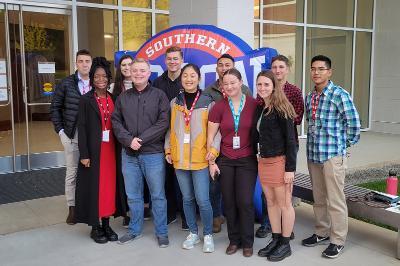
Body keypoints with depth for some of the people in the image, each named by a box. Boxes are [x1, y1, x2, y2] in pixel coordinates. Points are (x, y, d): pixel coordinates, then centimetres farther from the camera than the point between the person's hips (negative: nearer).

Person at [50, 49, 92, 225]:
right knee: (72, 172, 6)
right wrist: (60, 130, -2)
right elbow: (55, 107, 5)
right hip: (72, 135, 0)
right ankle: (72, 208, 17)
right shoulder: (66, 83, 3)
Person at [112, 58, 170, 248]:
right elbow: (116, 122, 4)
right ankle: (135, 230, 30)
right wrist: (129, 140, -12)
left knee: (158, 195, 6)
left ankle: (161, 232, 20)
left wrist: (141, 139, -15)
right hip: (129, 154, 3)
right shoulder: (123, 97, 9)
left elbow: (164, 122, -9)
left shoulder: (159, 95, -1)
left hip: (153, 154, -3)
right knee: (133, 196, 14)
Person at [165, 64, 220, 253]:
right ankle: (193, 233, 29)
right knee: (187, 198, 13)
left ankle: (208, 235, 18)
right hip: (179, 159, 4)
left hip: (200, 159, -3)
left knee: (202, 200, -3)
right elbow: (170, 129, 13)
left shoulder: (208, 102, -2)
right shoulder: (174, 102, 8)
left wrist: (213, 151, -14)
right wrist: (168, 149, 7)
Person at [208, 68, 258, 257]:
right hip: (225, 161, 2)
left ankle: (247, 242, 17)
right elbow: (210, 136, 3)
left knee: (245, 201, -2)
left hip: (247, 160, -2)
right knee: (229, 202, 9)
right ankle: (234, 240, 26)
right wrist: (211, 161, 1)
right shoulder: (219, 107, -2)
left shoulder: (254, 105, -6)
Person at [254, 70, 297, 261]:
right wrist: (259, 156, 11)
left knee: (284, 203, 5)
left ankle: (285, 244, 17)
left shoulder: (281, 109, -11)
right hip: (263, 161, 7)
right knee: (271, 202, 14)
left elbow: (290, 140, -13)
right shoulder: (259, 109, 10)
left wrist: (290, 168, -16)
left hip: (279, 161, -7)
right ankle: (275, 240, 27)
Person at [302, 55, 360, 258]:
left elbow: (354, 123, -9)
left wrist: (347, 143, 1)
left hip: (333, 155, -7)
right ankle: (322, 233, 31)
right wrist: (316, 141, 14)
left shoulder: (339, 95, -11)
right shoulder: (309, 97, 9)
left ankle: (338, 240, 14)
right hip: (313, 155, 7)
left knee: (335, 200, 1)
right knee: (318, 198, 16)